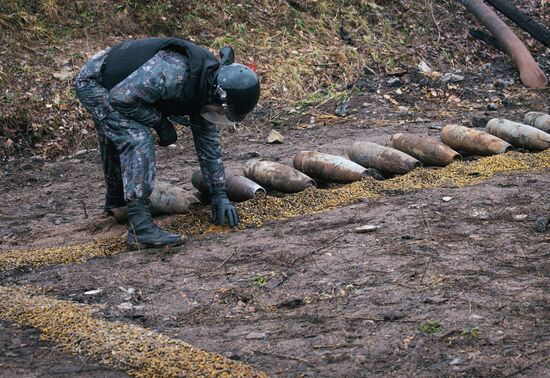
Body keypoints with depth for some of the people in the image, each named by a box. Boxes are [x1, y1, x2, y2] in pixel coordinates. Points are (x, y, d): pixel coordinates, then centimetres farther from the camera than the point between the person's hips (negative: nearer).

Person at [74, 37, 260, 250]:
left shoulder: (207, 89, -7)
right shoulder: (174, 73, -36)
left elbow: (208, 142, 3)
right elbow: (121, 96, -31)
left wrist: (219, 195, 3)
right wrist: (161, 122, -21)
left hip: (111, 85, 9)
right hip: (94, 82, -9)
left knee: (118, 141, 27)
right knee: (138, 140, -22)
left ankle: (115, 201, 51)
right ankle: (140, 228, -25)